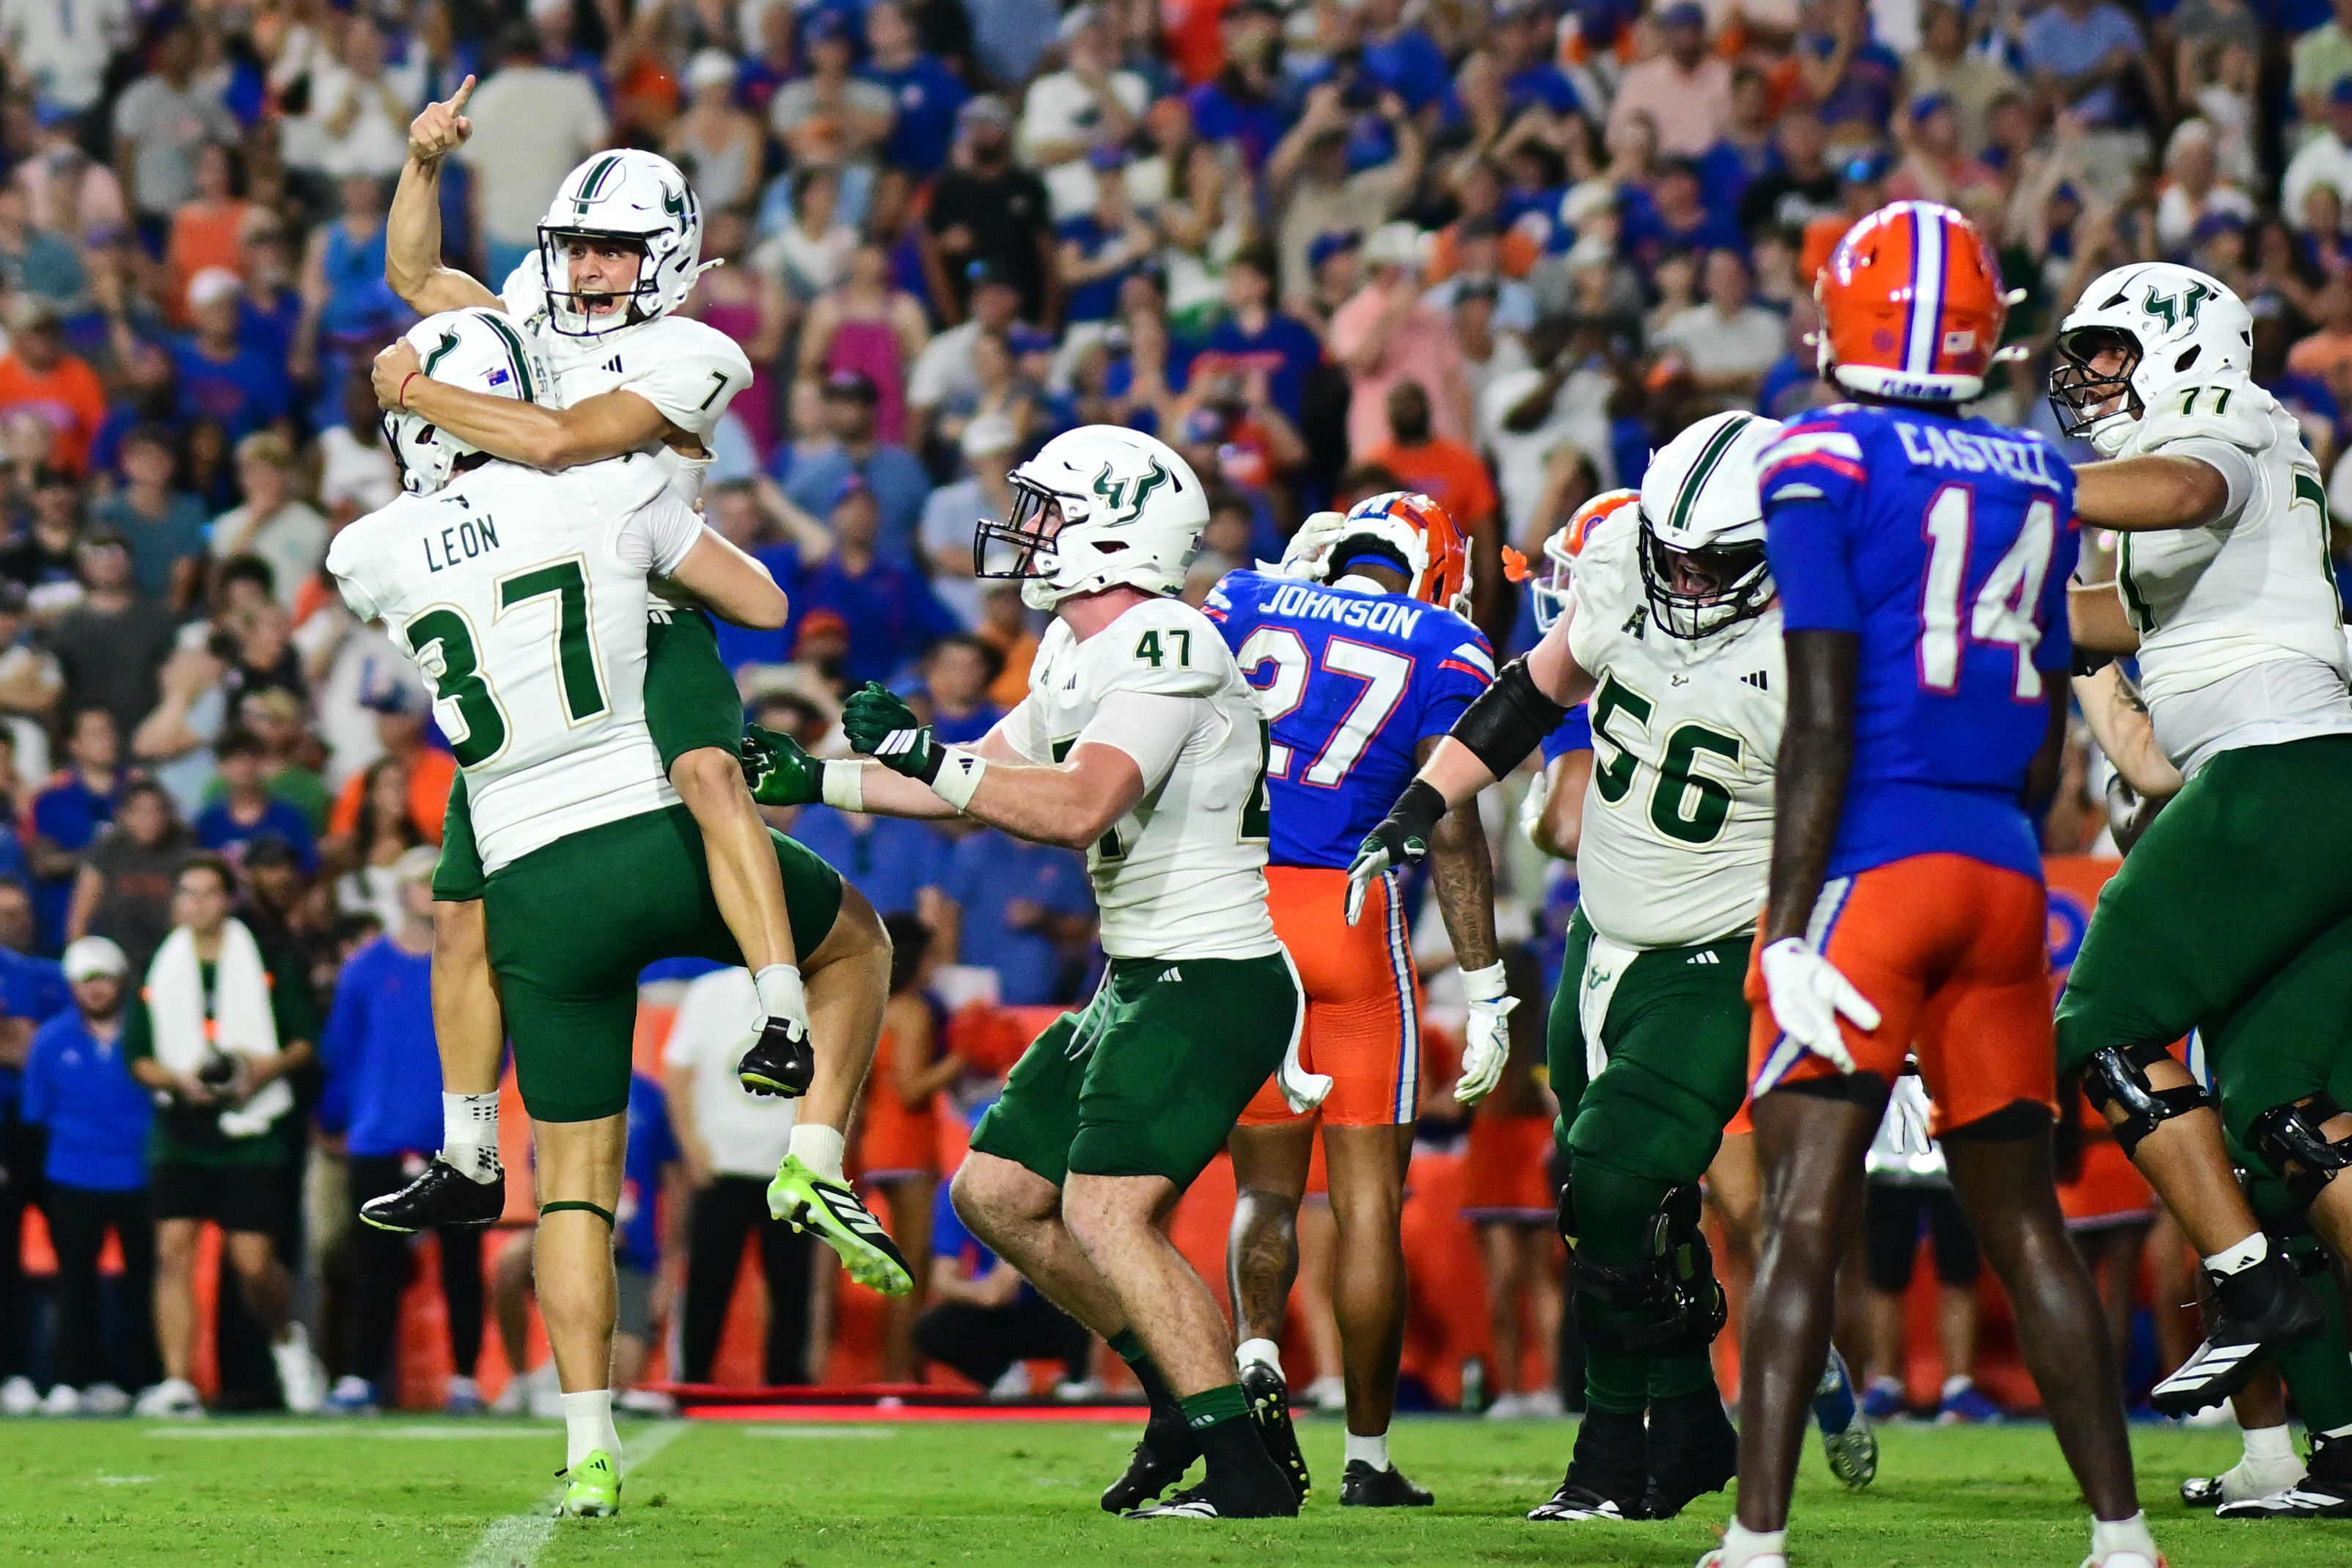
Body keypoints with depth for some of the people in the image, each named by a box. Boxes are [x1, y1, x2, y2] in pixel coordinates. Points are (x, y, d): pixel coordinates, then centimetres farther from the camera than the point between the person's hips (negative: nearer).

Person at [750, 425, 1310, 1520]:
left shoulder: (1166, 650, -19)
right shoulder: (1074, 653, 13)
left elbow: (1077, 810, -31)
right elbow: (984, 784, 24)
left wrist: (925, 757, -31)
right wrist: (816, 780, 21)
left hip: (1212, 981, -10)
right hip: (1141, 979, 10)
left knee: (1105, 1211, -19)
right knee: (999, 1190, 12)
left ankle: (1244, 1467, -14)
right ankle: (1181, 1393, 22)